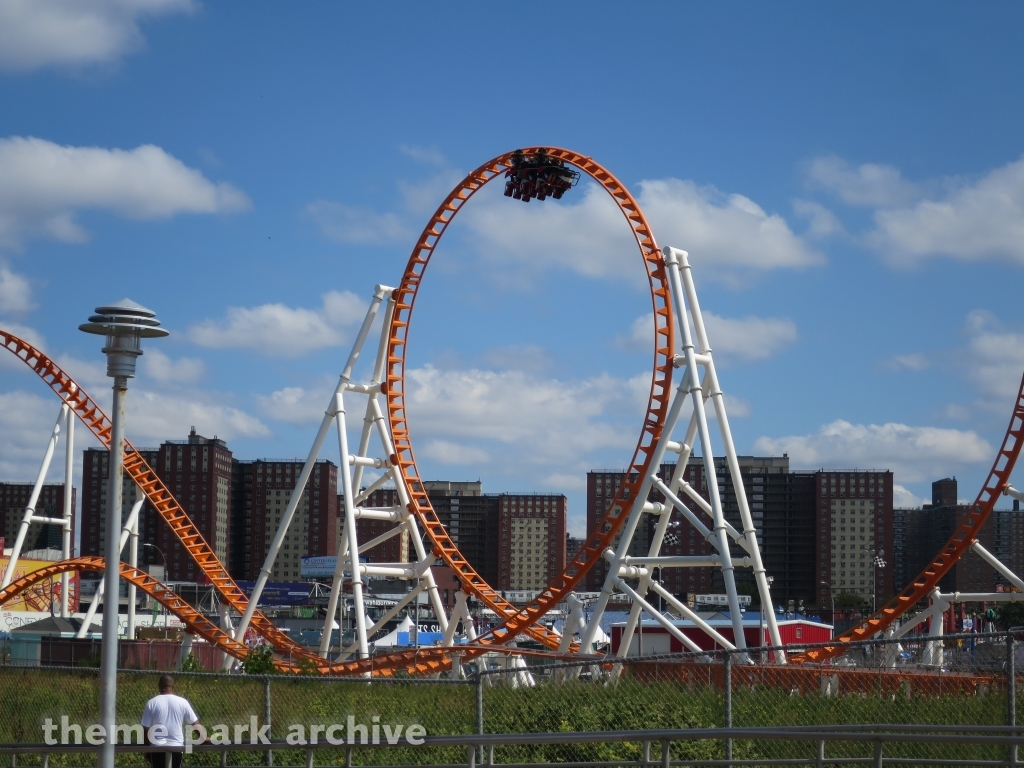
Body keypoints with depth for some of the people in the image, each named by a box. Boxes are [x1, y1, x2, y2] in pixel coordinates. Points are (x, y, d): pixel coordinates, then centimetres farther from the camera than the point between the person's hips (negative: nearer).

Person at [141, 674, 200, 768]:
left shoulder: (151, 703, -2)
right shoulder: (182, 702, -1)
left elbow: (146, 729, 0)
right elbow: (195, 723, 4)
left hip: (157, 747, -1)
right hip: (176, 746, 1)